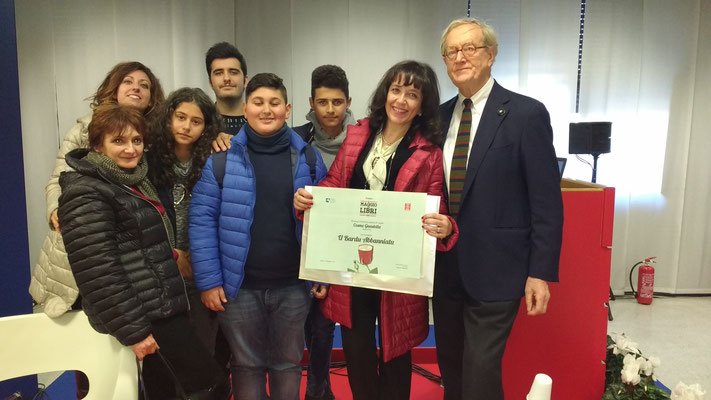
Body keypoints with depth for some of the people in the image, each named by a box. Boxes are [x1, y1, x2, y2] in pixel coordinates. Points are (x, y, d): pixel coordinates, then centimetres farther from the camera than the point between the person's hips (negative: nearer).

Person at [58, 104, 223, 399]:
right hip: (144, 313, -9)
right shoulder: (86, 195, -16)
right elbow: (98, 273, -22)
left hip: (160, 303, 9)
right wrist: (133, 331, -21)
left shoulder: (135, 179, 12)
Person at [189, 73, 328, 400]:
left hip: (293, 285, 1)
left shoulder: (308, 158, 0)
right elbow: (202, 221, -5)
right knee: (247, 364, 17)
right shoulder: (222, 159, -5)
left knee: (288, 363, 18)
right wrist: (208, 281, -8)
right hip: (239, 286, -1)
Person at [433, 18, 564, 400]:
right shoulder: (440, 115, 7)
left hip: (494, 269, -5)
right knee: (450, 367, 17)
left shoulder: (526, 114, -8)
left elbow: (547, 202, -9)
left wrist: (540, 272, -11)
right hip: (445, 268, 6)